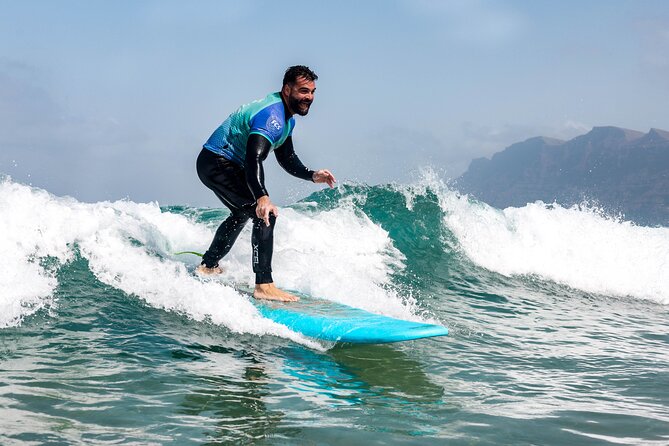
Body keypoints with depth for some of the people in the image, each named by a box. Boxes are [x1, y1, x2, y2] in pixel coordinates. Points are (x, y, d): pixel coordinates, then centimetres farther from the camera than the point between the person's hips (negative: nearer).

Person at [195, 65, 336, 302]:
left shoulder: (286, 117, 7)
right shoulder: (271, 116, -27)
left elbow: (287, 158, 14)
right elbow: (254, 158, -41)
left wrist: (312, 175, -3)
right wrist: (262, 197, -55)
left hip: (217, 164, 11)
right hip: (217, 164, -11)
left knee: (242, 213, 32)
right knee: (265, 214, -22)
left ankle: (208, 265, 49)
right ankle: (264, 285, -24)